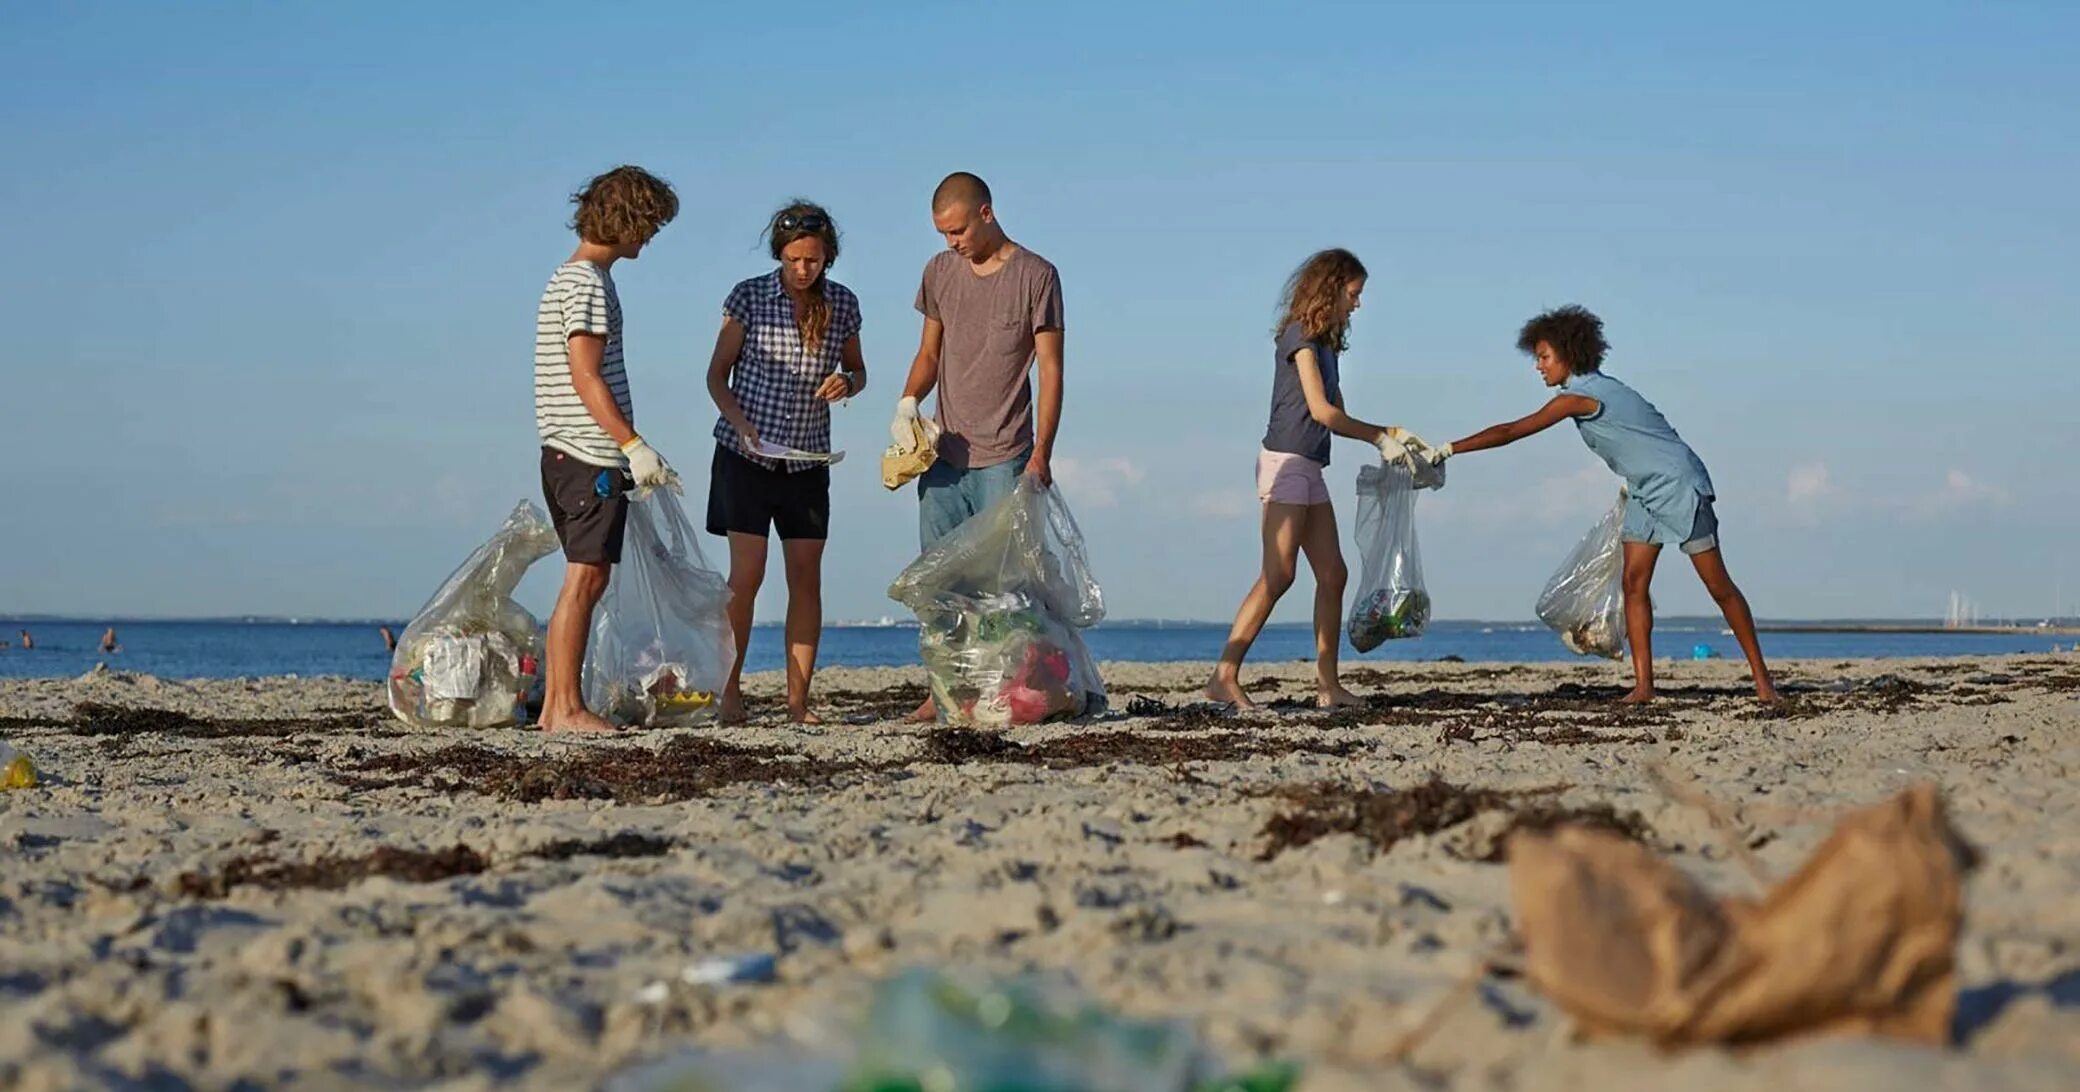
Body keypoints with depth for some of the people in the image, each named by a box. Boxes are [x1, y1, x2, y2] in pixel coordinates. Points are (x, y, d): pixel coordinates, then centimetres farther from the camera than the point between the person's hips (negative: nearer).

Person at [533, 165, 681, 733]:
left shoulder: (568, 278, 20)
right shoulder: (589, 283, -11)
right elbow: (586, 377, -18)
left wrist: (629, 452, 23)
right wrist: (634, 445, -20)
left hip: (568, 453, 10)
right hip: (591, 454, -10)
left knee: (584, 580, 10)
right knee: (585, 577, -9)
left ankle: (554, 706, 11)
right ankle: (567, 708, -8)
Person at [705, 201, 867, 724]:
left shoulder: (843, 304, 3)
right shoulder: (749, 297, -5)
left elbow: (858, 372, 15)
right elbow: (717, 374, 0)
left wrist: (847, 383, -8)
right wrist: (742, 423, -16)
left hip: (808, 459, 3)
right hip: (747, 454, -3)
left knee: (806, 578, 1)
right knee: (746, 574, -8)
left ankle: (798, 699, 4)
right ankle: (730, 690, 4)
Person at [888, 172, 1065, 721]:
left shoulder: (1035, 276, -3)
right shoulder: (940, 272, 11)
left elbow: (1050, 369, -4)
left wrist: (1041, 455, -12)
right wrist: (908, 402, -2)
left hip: (1004, 458, -5)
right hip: (944, 455, 5)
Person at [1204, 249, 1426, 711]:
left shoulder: (1326, 343, 19)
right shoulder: (1300, 335, -8)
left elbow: (1336, 418, 18)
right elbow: (1320, 409, -14)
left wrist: (1386, 434, 8)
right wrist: (1380, 438, -7)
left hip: (1310, 468, 9)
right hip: (1286, 461, -9)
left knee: (1333, 573, 5)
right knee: (1278, 574, -15)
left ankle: (1328, 683, 7)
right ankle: (1224, 676, -17)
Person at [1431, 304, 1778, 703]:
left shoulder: (1579, 397, -20)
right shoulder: (1598, 388, 7)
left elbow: (1510, 432, -21)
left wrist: (1447, 450, -18)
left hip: (1681, 486, -9)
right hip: (1646, 493, 9)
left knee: (1719, 586, -4)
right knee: (1634, 583, -1)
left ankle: (1761, 677, 3)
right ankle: (1643, 685, -4)